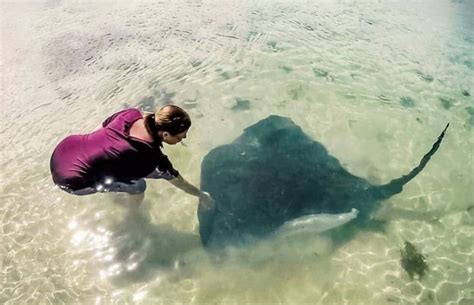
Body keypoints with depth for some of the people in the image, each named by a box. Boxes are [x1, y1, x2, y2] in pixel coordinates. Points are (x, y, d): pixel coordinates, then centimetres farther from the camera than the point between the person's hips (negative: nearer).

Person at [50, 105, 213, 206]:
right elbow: (180, 183, -4)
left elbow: (100, 128, 7)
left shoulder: (131, 113, -7)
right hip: (70, 179, -7)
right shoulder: (153, 157, -19)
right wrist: (202, 195, 12)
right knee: (138, 186, 4)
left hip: (64, 148, 7)